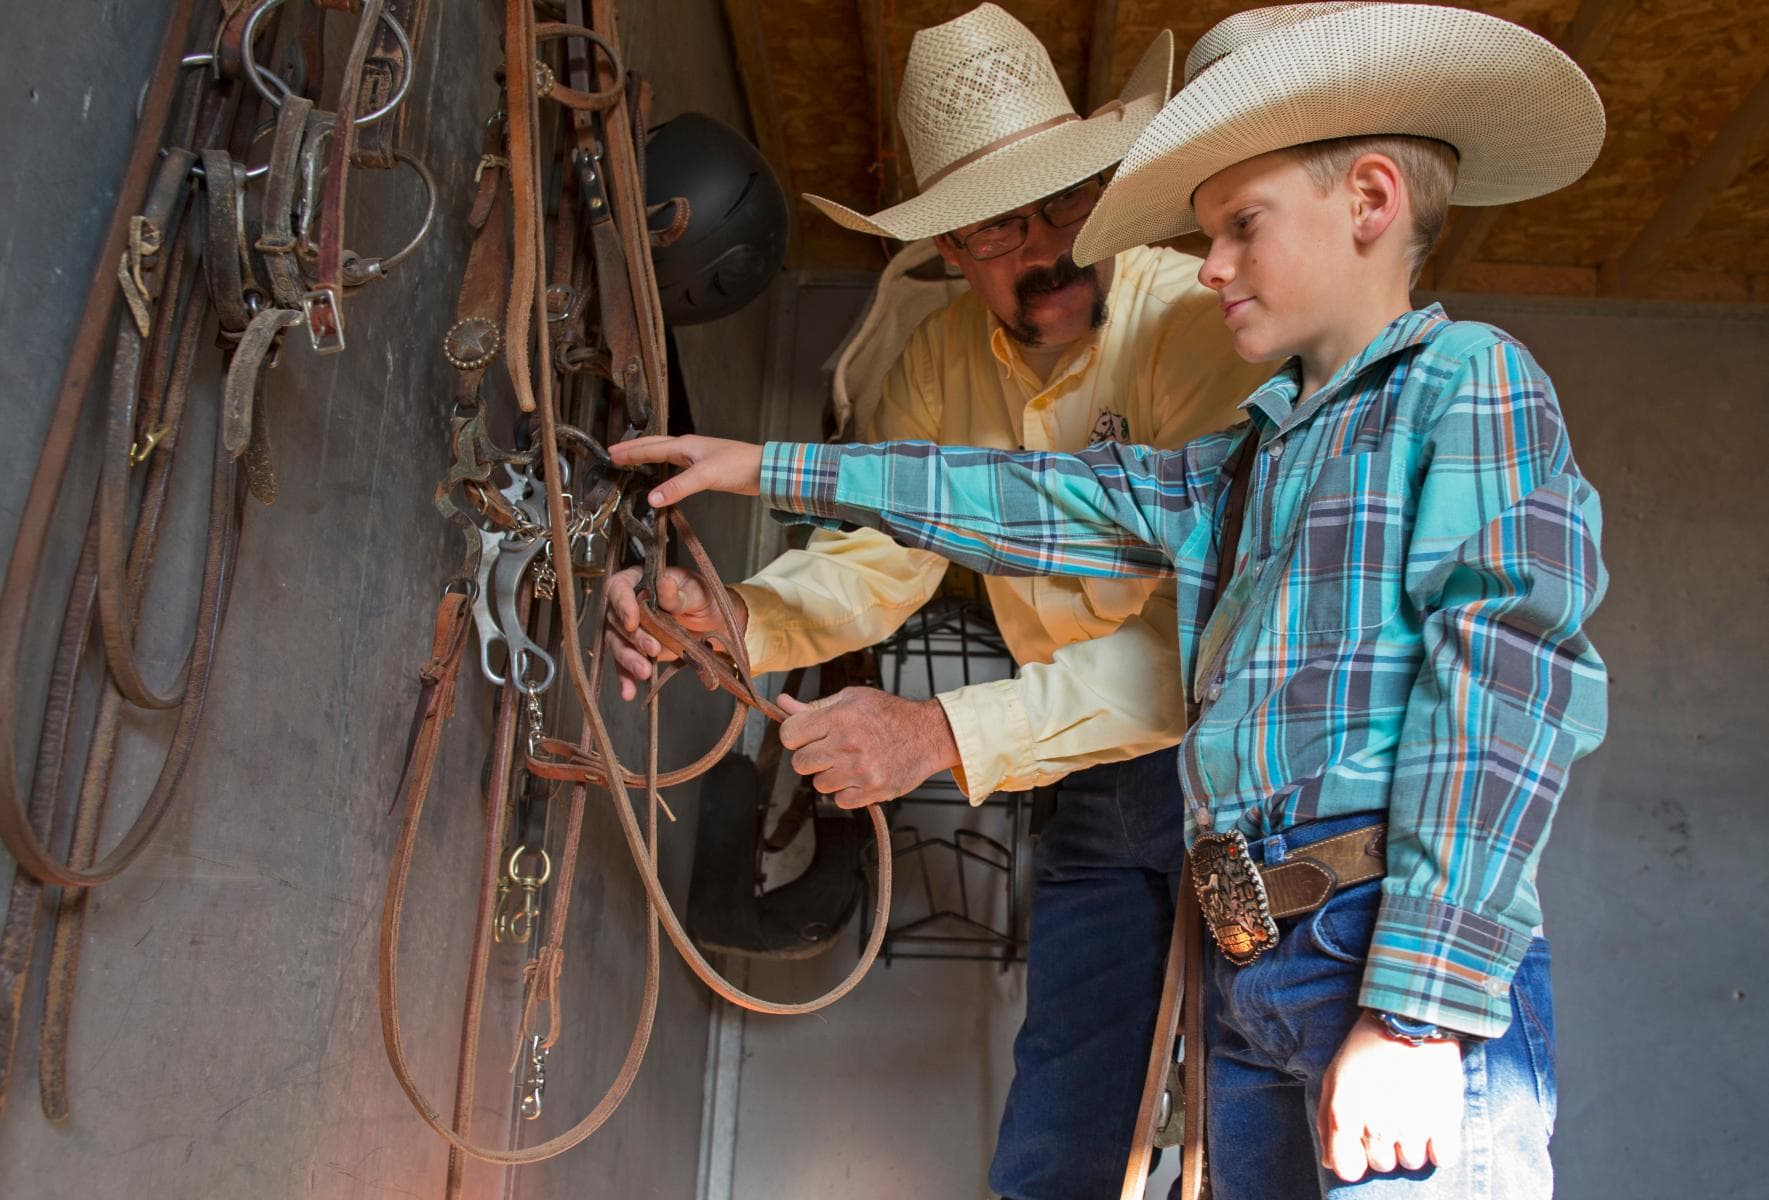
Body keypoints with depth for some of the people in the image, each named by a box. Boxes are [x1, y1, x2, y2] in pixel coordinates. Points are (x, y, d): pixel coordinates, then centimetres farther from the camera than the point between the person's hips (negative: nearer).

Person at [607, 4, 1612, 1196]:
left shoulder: (1470, 381, -1)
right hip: (1249, 967, 7)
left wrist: (1417, 1010, -20)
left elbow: (1507, 674, -13)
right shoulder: (1256, 458, 21)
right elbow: (1042, 500, 23)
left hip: (1410, 945, -7)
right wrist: (769, 469, 23)